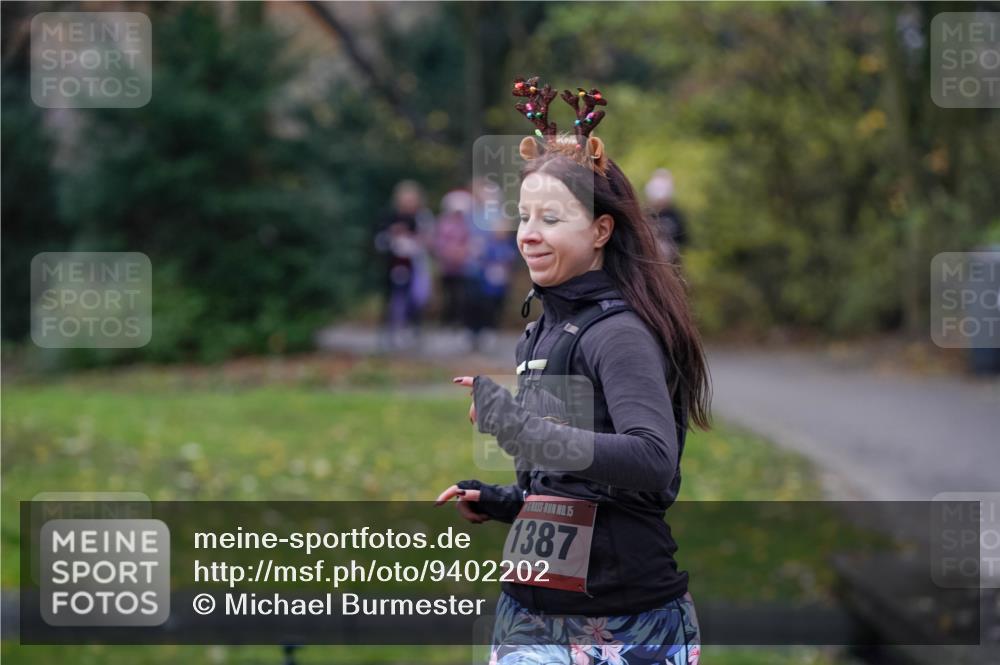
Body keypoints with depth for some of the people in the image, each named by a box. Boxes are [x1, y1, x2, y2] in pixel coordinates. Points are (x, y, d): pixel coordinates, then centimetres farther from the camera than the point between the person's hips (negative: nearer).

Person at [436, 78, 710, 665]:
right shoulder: (540, 334, 13)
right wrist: (497, 503, 7)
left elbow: (653, 460, -28)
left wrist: (522, 429, -32)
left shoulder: (619, 331, -12)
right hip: (533, 614, 8)